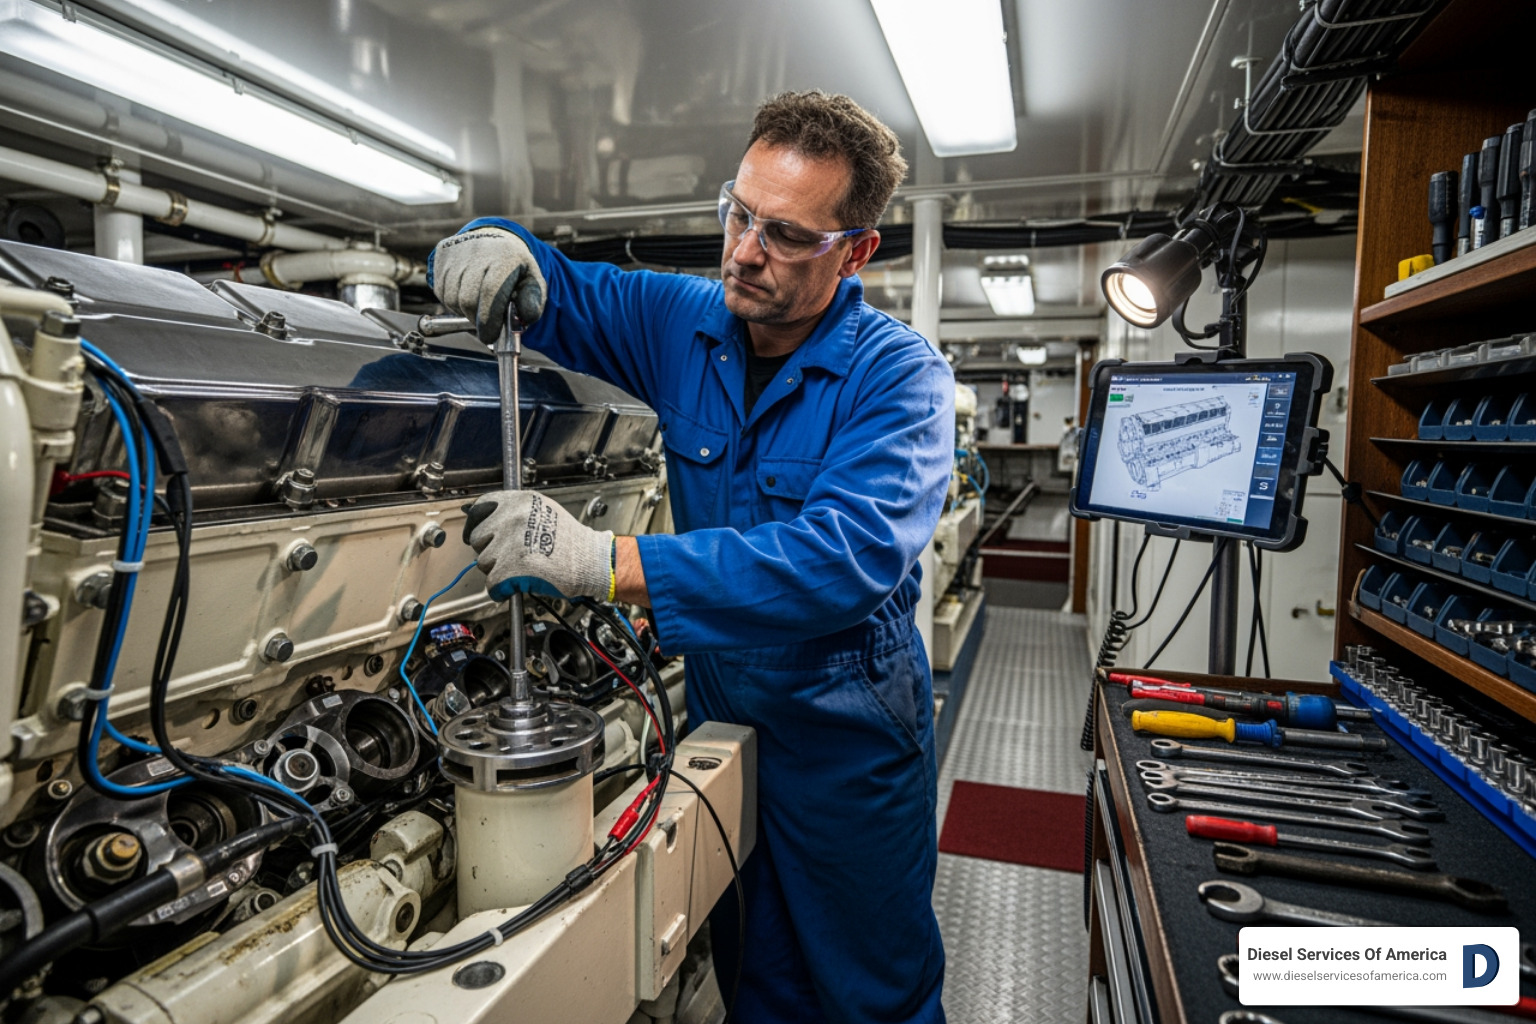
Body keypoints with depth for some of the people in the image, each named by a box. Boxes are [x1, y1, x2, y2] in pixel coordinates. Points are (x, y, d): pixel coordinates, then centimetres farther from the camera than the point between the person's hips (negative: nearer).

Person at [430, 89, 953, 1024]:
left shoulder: (899, 375, -21)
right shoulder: (686, 323, -4)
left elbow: (848, 555, -36)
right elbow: (554, 293, 7)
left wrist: (610, 563, -43)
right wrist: (501, 245, -19)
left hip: (845, 735, -4)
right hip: (720, 708, 4)